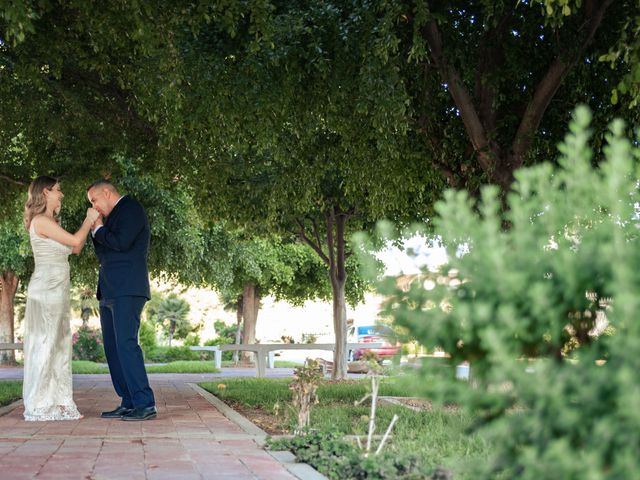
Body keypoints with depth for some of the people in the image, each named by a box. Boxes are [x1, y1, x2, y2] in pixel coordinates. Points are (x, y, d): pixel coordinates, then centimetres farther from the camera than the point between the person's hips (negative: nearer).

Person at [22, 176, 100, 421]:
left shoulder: (50, 222, 19)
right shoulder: (41, 221, -10)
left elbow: (76, 249, 19)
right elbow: (75, 240, -14)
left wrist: (90, 221, 14)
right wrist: (89, 220, 1)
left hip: (57, 291, 9)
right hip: (46, 289, -9)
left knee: (59, 347, 8)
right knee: (43, 345, -6)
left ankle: (57, 403, 11)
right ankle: (39, 407, -2)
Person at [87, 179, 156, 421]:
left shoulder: (131, 209, -4)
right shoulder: (113, 217, 24)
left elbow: (121, 243, -17)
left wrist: (99, 230, -1)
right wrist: (96, 231, 9)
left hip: (127, 290, -10)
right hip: (109, 292, 10)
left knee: (126, 344, -16)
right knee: (112, 348, 7)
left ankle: (145, 404, -16)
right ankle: (129, 403, 9)